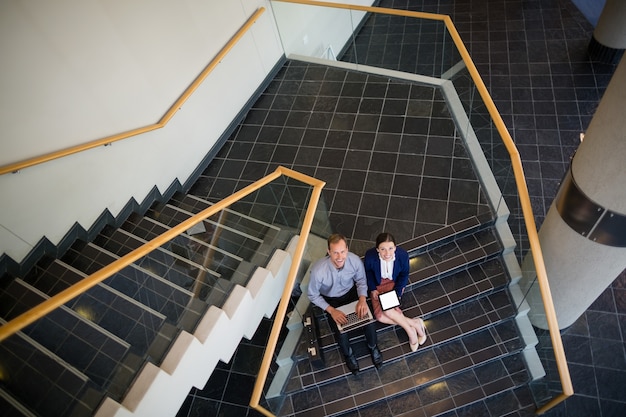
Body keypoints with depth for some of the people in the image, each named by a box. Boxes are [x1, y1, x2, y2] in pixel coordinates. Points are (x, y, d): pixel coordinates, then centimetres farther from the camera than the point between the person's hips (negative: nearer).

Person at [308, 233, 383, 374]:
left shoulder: (355, 260, -28)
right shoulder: (318, 270, -36)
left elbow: (361, 281, -6)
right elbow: (313, 295, -17)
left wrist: (362, 299, -22)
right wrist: (332, 310, -24)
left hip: (351, 292, 2)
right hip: (331, 300, -2)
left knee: (369, 320, -14)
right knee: (341, 332, -17)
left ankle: (373, 346, 20)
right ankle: (348, 354, 18)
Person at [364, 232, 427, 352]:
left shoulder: (403, 255, -28)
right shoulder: (370, 255, -29)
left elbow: (404, 274, -7)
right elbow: (368, 272, -5)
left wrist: (397, 292, -16)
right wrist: (372, 289, -12)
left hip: (395, 283, -1)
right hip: (378, 284, 1)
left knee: (386, 309, -26)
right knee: (379, 315, -19)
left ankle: (410, 329, -3)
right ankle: (414, 324, -6)